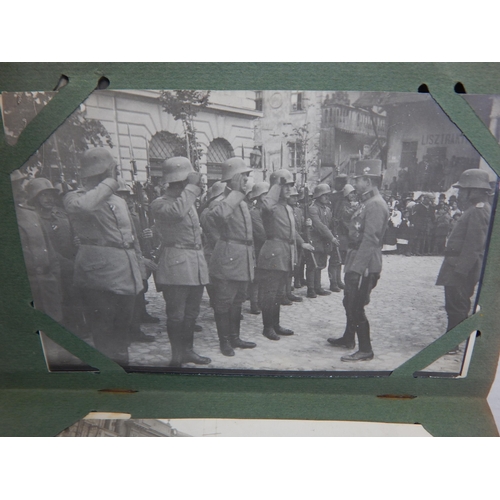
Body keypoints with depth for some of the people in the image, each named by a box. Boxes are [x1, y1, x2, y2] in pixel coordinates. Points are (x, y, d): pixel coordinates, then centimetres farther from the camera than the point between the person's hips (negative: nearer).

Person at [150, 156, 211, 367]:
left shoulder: (189, 201, 16)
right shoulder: (159, 204, -9)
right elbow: (176, 211, -32)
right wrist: (192, 186, -21)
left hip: (196, 263, 8)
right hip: (176, 264, -7)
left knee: (191, 312, 14)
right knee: (176, 314, 0)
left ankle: (187, 350, 28)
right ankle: (177, 355, 16)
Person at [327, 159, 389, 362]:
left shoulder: (376, 204, -18)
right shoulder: (366, 202, 13)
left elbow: (369, 240, -23)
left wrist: (356, 269, -24)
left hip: (365, 265, -10)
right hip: (357, 260, 10)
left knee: (356, 307, -3)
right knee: (349, 302, 21)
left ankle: (365, 350, 11)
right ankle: (348, 338, 38)